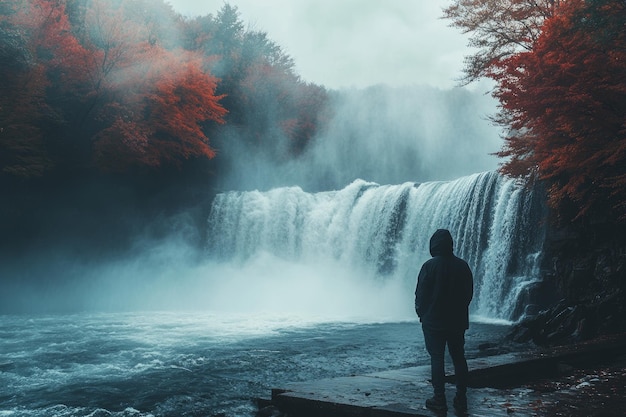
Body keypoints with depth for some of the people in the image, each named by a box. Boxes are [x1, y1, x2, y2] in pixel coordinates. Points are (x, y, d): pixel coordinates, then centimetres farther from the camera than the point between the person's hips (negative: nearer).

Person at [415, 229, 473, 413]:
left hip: (434, 322, -4)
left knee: (437, 359, 2)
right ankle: (461, 399, 16)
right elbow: (469, 293, 8)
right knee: (459, 358, 12)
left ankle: (439, 400, 4)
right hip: (458, 322, 4)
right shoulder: (462, 266, 1)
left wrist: (421, 313, 6)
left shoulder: (430, 265, -12)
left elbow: (421, 294, -10)